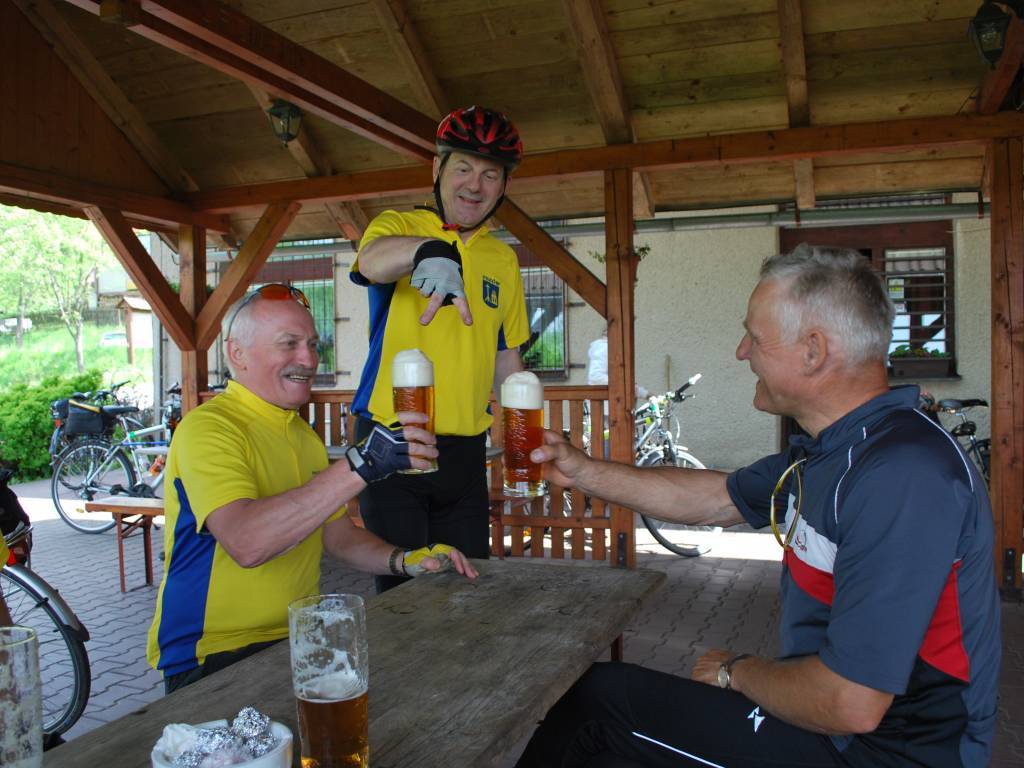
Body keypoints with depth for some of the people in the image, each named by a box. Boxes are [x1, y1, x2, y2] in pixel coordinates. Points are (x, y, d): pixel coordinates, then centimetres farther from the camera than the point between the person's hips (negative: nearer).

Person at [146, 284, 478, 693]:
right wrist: (360, 465, -34)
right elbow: (246, 542, -31)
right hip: (215, 656, -8)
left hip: (299, 640, 8)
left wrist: (402, 560, -2)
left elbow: (337, 534, 17)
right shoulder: (207, 427, -15)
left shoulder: (302, 434, 15)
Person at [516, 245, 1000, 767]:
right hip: (830, 704, 8)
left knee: (600, 696, -2)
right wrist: (581, 471, 13)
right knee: (601, 690, 10)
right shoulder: (830, 451, 3)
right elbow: (714, 499, 16)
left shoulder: (901, 478, -30)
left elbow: (851, 705, -31)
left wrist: (737, 671, -11)